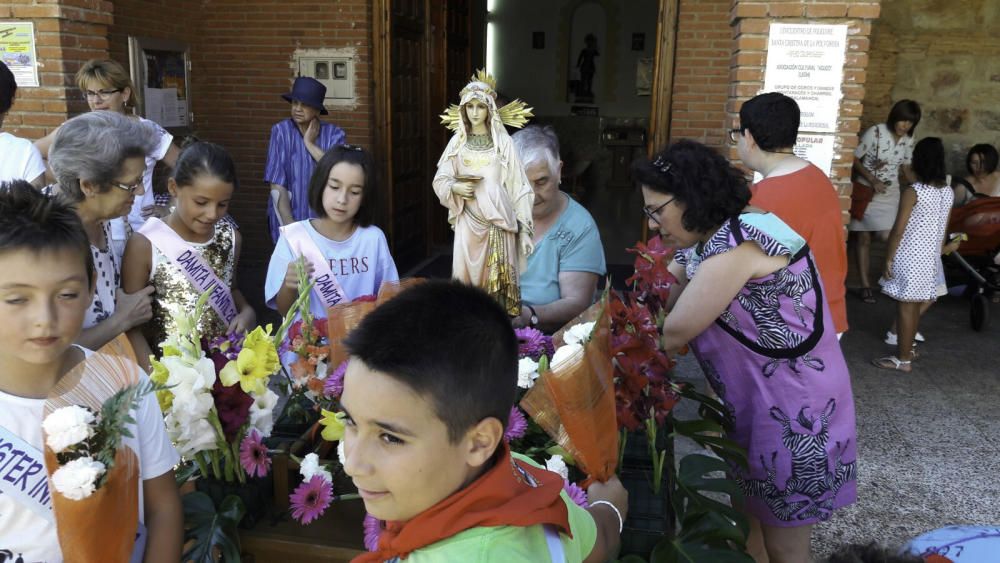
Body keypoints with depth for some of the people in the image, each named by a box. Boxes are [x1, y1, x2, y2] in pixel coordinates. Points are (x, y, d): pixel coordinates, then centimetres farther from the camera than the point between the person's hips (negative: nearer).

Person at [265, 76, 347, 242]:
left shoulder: (334, 134, 0)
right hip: (289, 218, -1)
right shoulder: (281, 131, -6)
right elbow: (277, 186, -10)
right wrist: (291, 227, -17)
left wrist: (310, 144, -13)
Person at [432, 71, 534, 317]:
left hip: (498, 223, -2)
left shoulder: (503, 143, -1)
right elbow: (439, 180, 12)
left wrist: (524, 230, -5)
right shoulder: (457, 142, 7)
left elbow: (518, 188, -2)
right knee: (467, 278, 0)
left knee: (498, 278, -3)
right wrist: (455, 187, -10)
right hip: (468, 221, 2)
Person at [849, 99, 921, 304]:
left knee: (888, 236, -10)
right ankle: (865, 284, 10)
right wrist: (872, 180, -20)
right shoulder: (875, 132, -15)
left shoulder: (908, 140, 1)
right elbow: (854, 159, -12)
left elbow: (906, 169, 11)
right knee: (863, 238, 2)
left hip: (889, 193, 3)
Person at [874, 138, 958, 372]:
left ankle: (903, 360, 4)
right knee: (915, 306, 17)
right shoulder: (948, 192, 6)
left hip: (909, 257, -7)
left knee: (906, 307, -1)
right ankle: (906, 349, 29)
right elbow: (943, 229, 15)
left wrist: (888, 257, -7)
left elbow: (898, 230, -15)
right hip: (930, 258, 7)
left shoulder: (912, 191, -15)